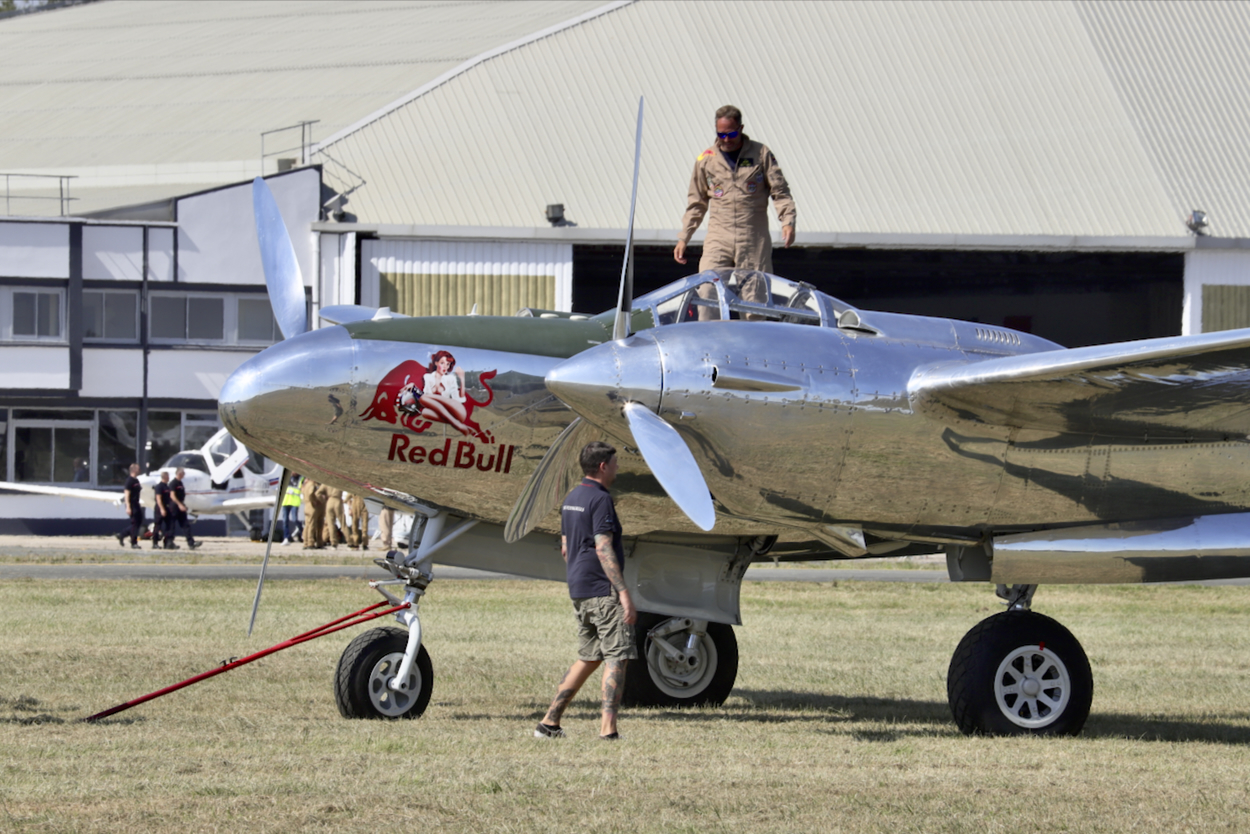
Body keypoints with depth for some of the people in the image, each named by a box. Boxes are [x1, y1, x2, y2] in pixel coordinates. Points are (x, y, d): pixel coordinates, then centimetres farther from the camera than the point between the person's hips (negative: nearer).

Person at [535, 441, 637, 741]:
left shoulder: (571, 499, 16)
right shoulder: (600, 499, -13)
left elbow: (565, 549, 21)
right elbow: (603, 550, -21)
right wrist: (624, 593, -22)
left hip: (579, 591, 9)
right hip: (603, 591, -9)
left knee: (589, 657, 16)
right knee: (617, 657, -8)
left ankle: (550, 721, 13)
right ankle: (608, 728, -17)